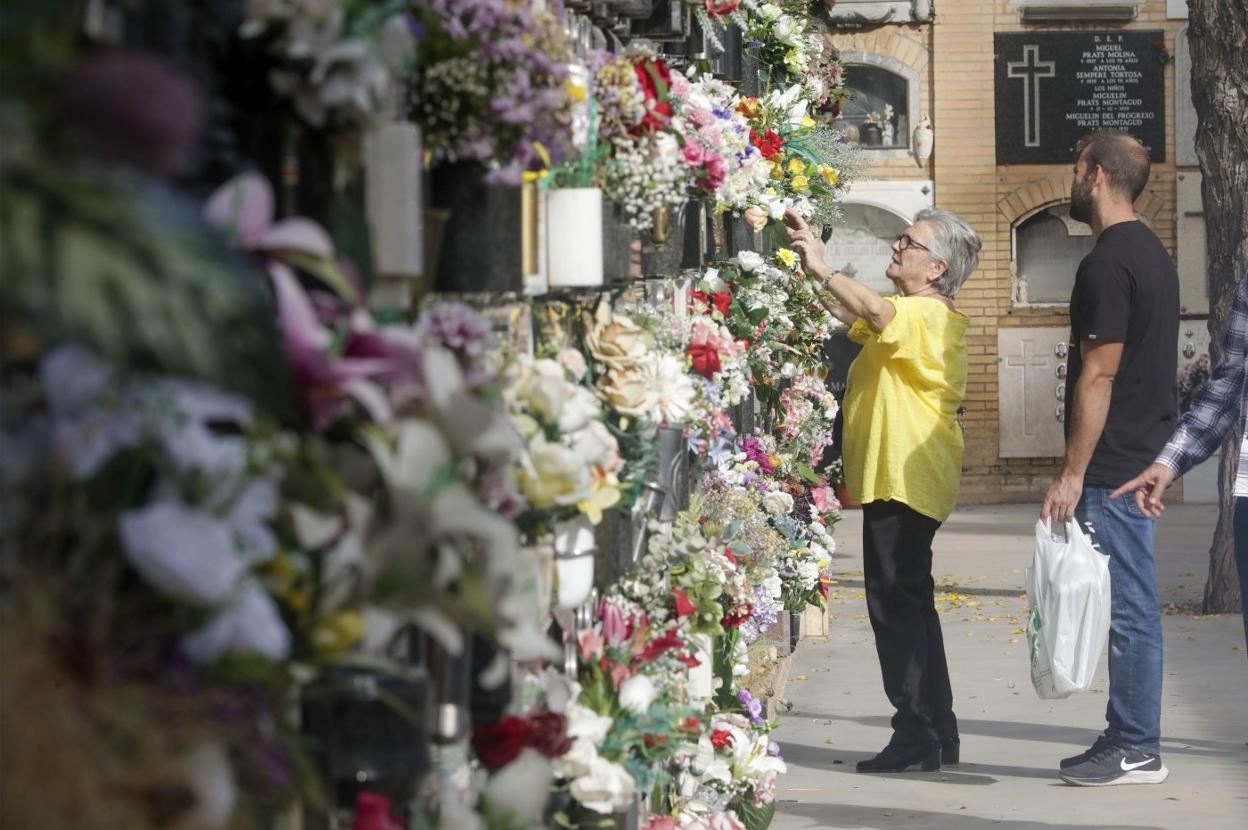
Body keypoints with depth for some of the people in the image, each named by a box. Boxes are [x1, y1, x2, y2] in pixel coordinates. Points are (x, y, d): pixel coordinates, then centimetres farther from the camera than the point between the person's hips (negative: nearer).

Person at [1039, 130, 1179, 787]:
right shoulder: (1151, 253, 16)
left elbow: (1099, 376, -19)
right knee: (1130, 605, 12)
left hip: (1113, 467, -10)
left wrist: (1072, 474, -18)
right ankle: (1128, 738, 17)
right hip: (1145, 457, 10)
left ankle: (1136, 750, -2)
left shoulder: (1107, 264, -16)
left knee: (1128, 606, -6)